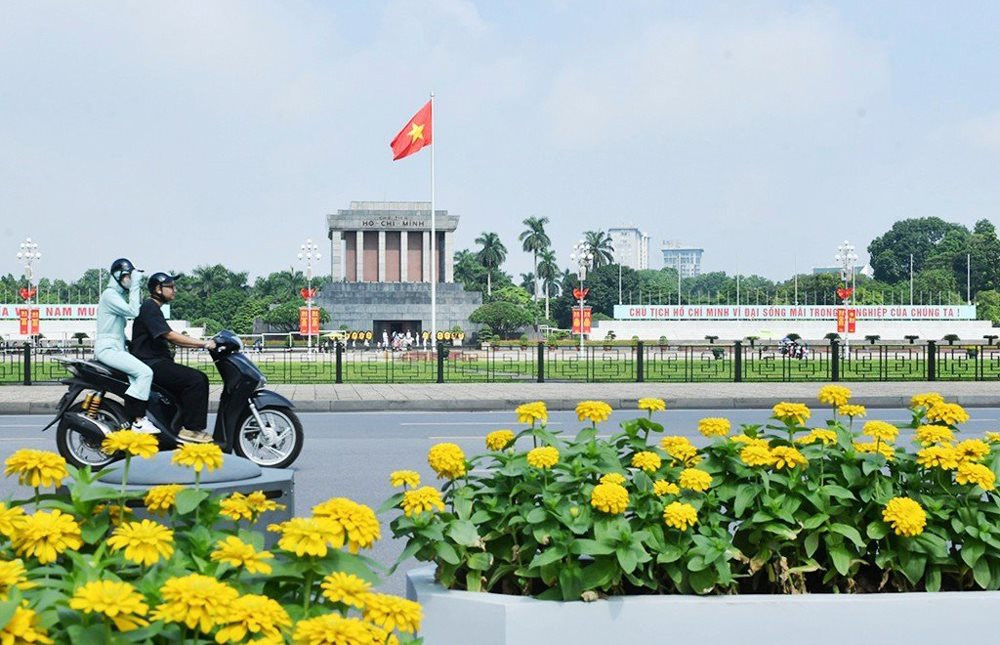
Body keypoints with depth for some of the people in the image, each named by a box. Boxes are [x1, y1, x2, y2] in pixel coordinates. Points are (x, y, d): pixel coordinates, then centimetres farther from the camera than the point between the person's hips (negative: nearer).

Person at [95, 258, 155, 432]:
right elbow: (132, 311, -21)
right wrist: (135, 286, -16)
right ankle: (138, 421, -27)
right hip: (108, 349, -10)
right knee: (145, 372, -25)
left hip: (118, 348, 10)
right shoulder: (110, 295, -9)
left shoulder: (119, 295, 22)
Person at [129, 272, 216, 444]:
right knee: (195, 380, -21)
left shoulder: (154, 309, 22)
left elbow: (171, 339, 21)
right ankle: (189, 429, -19)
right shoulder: (149, 307, -11)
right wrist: (203, 343, -22)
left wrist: (202, 344, 10)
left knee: (201, 379, 4)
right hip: (151, 364, -10)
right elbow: (169, 335, -22)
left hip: (158, 362, 10)